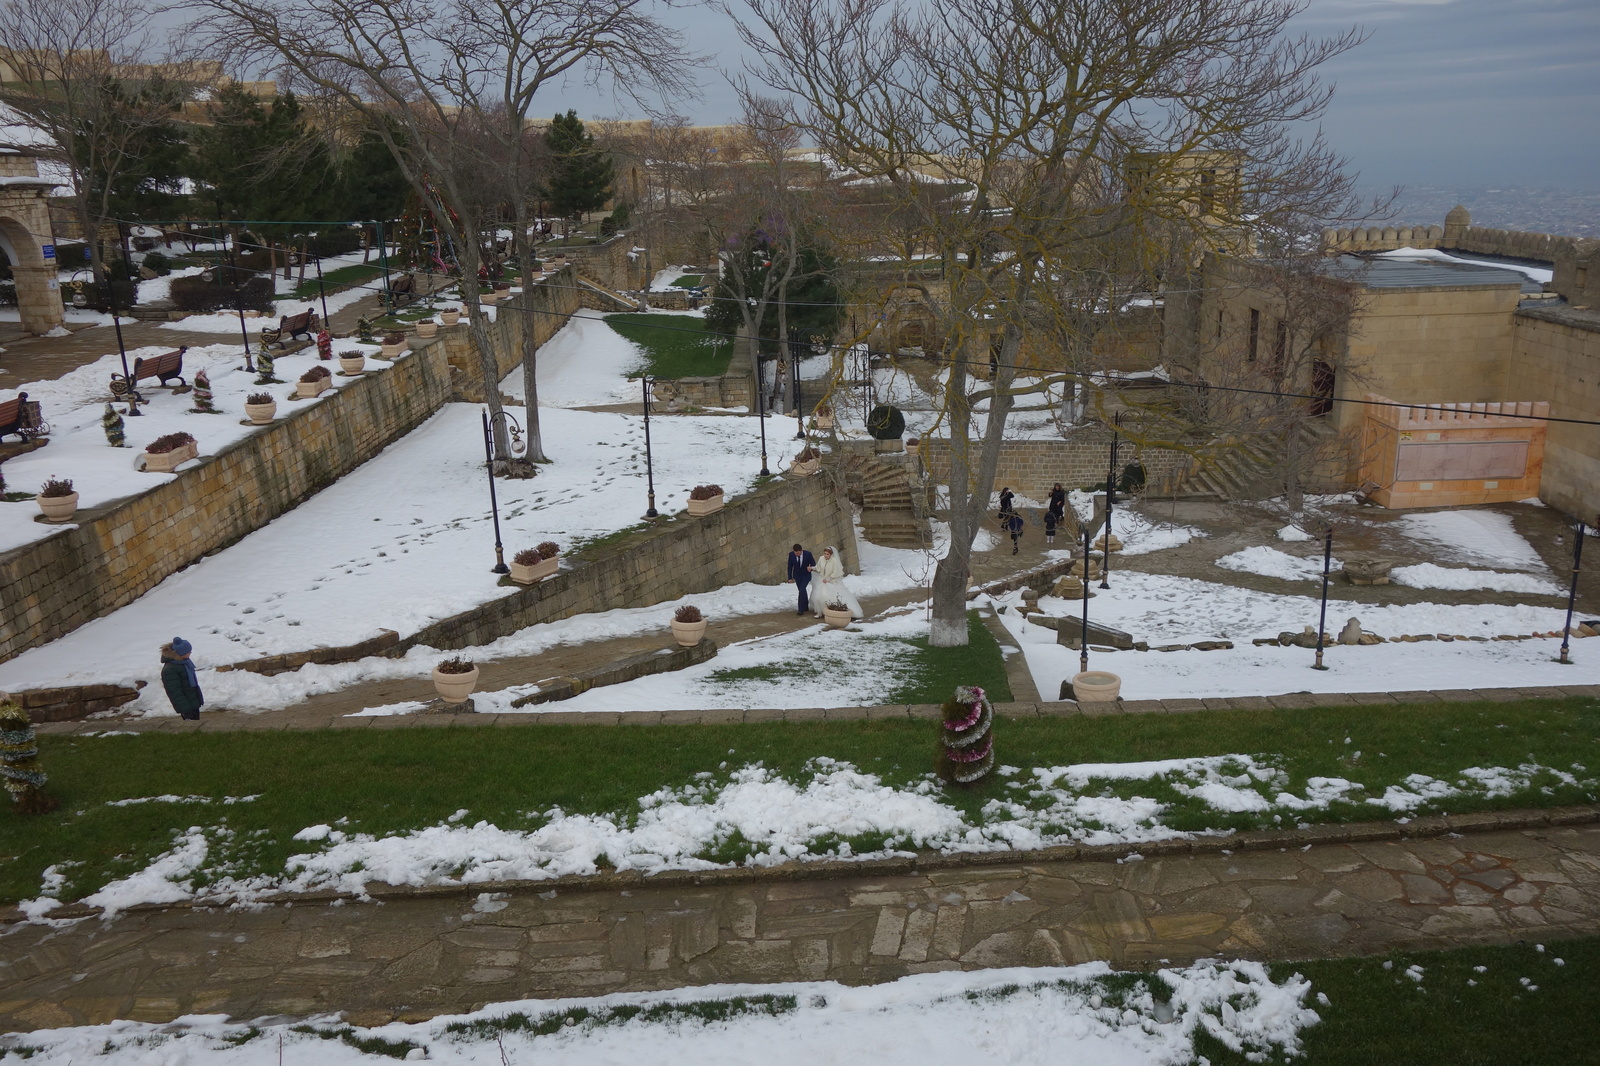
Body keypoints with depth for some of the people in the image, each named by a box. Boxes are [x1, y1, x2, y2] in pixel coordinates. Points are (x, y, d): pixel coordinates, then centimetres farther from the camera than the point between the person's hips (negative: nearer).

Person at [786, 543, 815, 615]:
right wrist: (790, 577, -5)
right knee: (802, 591, 12)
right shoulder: (791, 554, -17)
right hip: (797, 576, 3)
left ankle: (801, 609, -15)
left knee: (802, 590, -18)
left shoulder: (808, 554, -23)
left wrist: (810, 568, -34)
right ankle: (806, 607, 31)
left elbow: (813, 564, -11)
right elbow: (790, 566, -5)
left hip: (806, 575, -3)